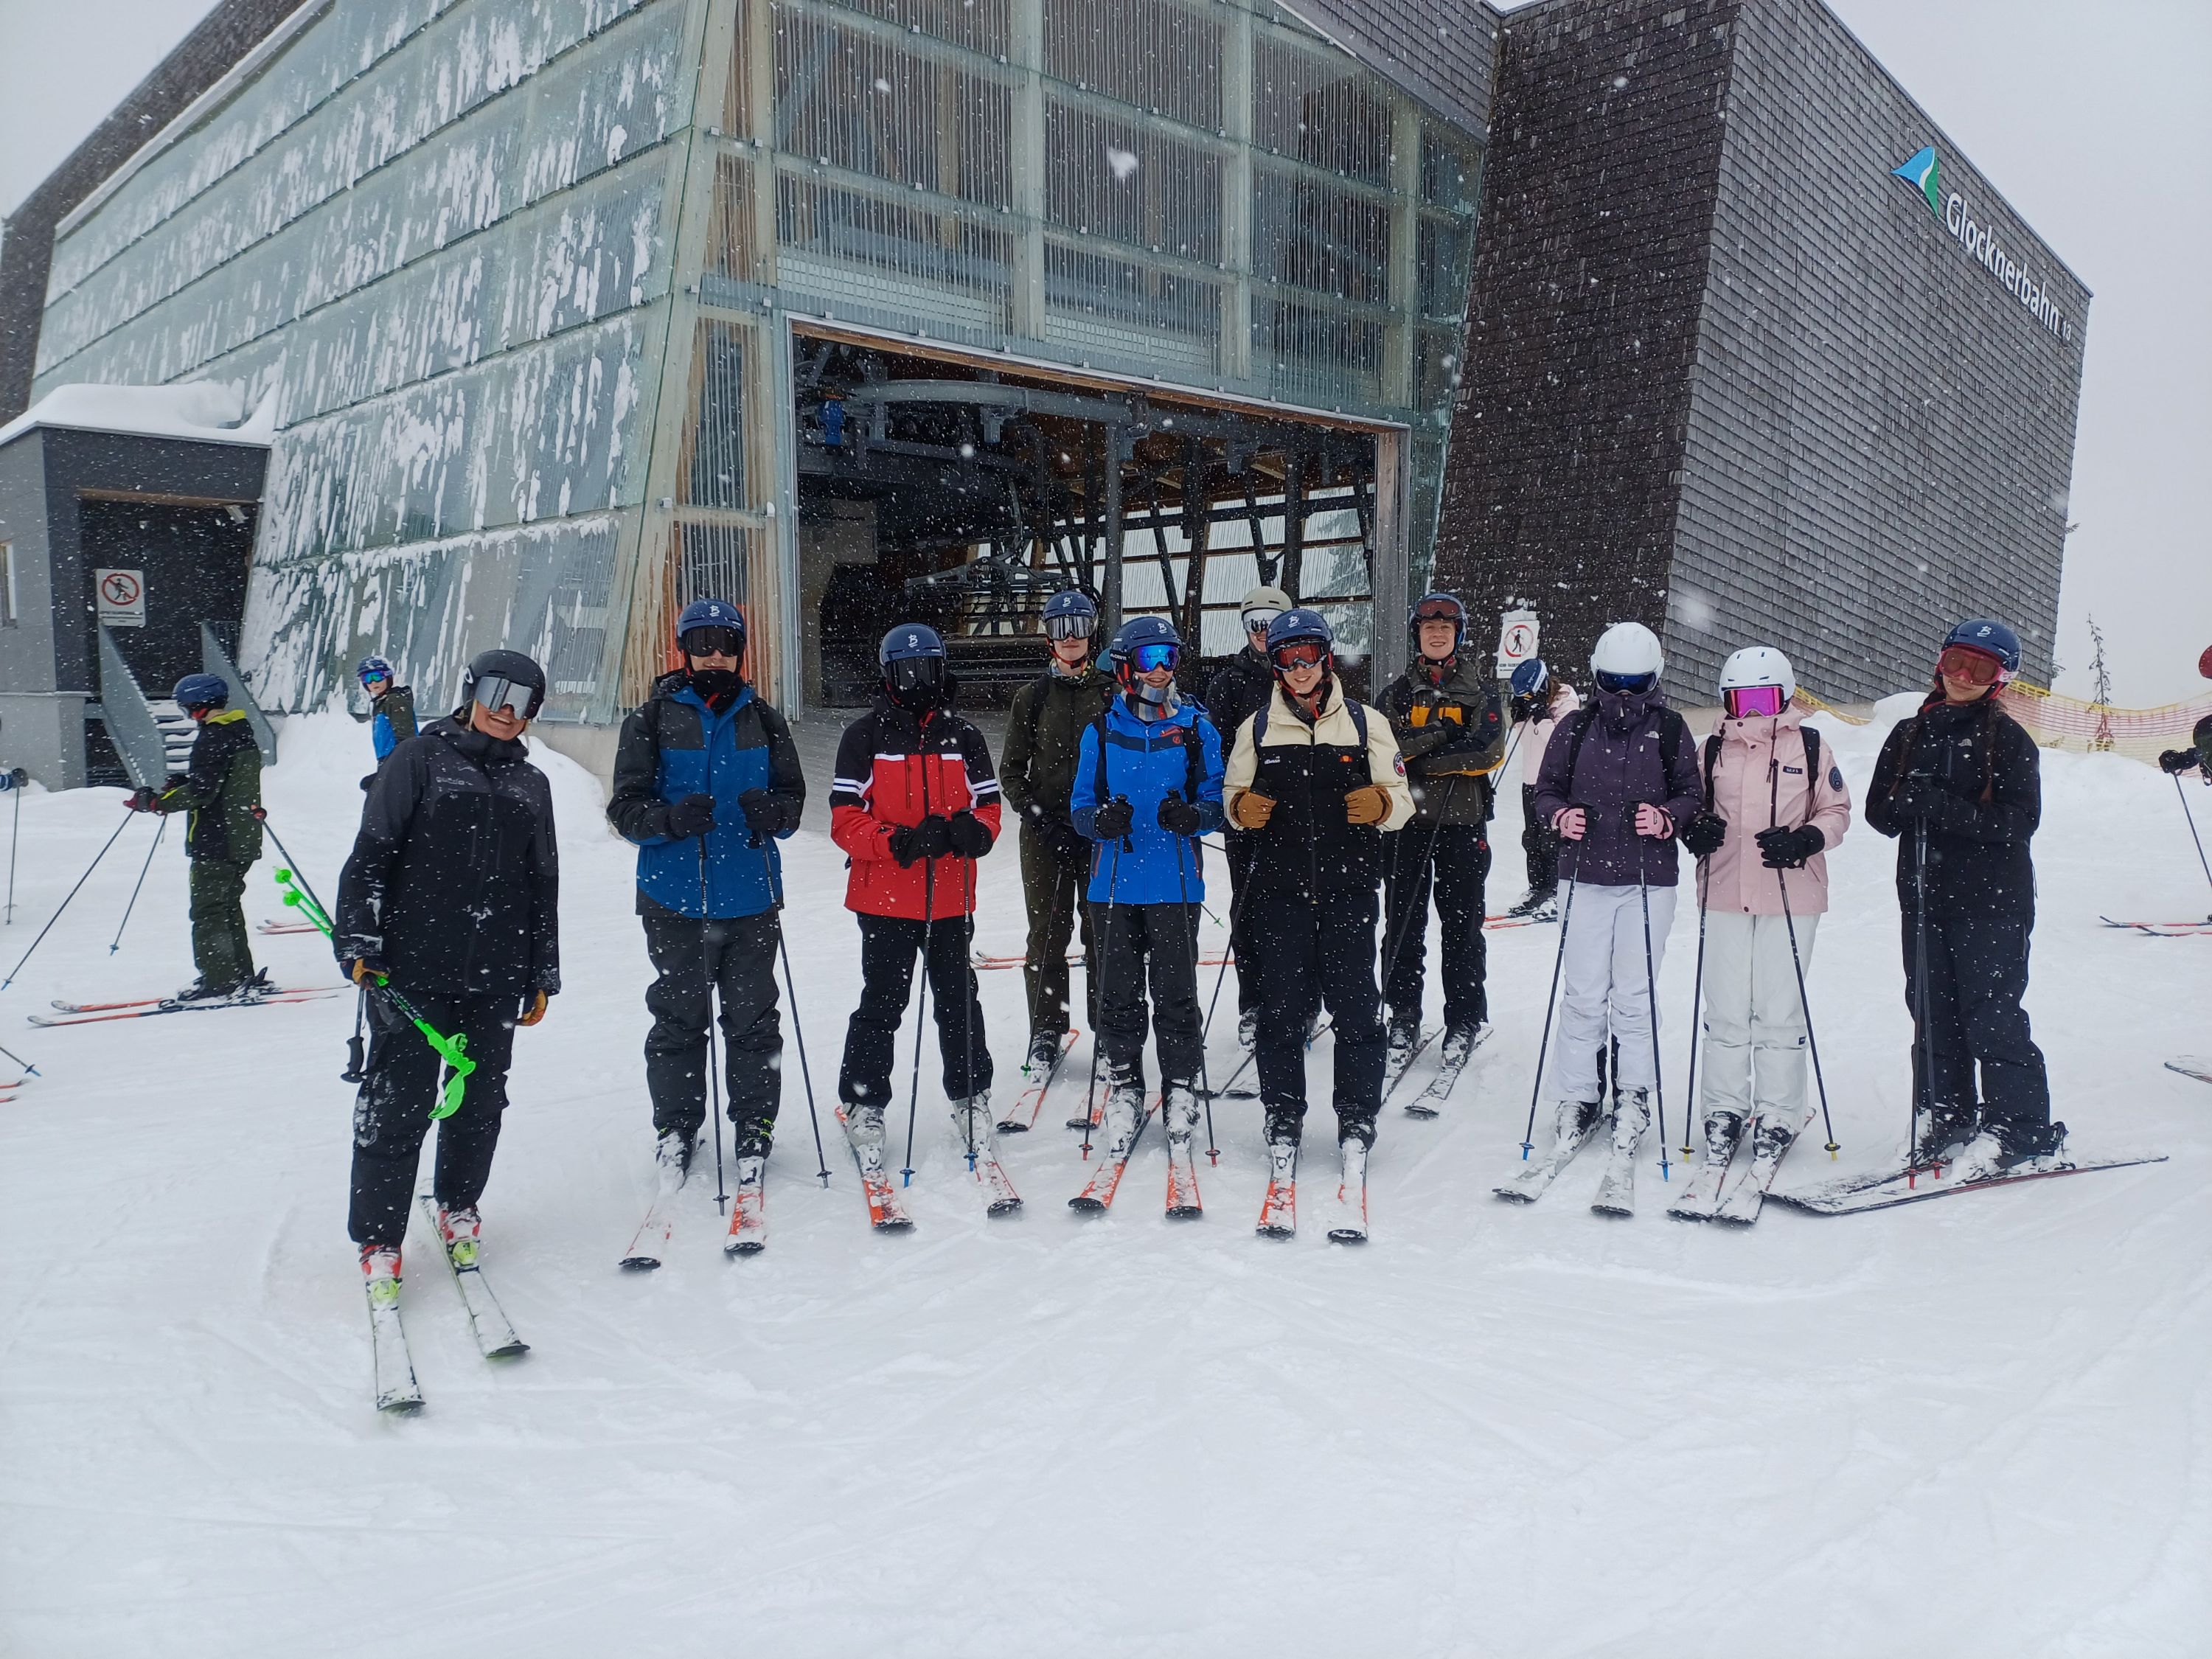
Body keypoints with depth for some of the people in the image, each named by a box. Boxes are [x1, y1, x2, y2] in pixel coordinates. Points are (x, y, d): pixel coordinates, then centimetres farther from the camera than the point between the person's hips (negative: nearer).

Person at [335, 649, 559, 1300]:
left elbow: (543, 886, 18)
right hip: (413, 969, -4)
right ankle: (377, 1238, 11)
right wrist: (358, 942, -10)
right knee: (399, 1101, -2)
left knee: (480, 1099, 11)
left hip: (496, 977, 4)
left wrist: (542, 975, 16)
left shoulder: (530, 785, 15)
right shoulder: (420, 759, 2)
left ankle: (458, 1207, 32)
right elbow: (371, 853, -3)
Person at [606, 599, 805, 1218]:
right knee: (678, 1021, 6)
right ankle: (675, 1132, 21)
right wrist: (671, 818, -22)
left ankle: (754, 1132, 18)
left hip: (751, 899, 1)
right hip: (676, 900, -1)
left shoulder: (763, 721, 8)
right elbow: (626, 807, -1)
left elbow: (793, 798, 9)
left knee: (752, 1021, 5)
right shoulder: (652, 719, 2)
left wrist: (772, 810, -14)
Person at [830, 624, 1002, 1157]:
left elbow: (988, 806, 10)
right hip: (885, 898, -2)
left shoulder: (964, 736, 9)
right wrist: (896, 842, -22)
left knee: (959, 1001, 10)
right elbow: (844, 817, -6)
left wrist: (974, 830, -13)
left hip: (951, 898, 3)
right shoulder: (866, 735, -1)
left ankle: (971, 1097, 25)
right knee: (881, 1005, 3)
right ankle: (863, 1103, 18)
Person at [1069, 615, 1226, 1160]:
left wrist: (1193, 817, -18)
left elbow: (1217, 800, 4)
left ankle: (1181, 1090, 16)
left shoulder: (1197, 727, 5)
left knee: (1176, 994, 2)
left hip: (1176, 884, -1)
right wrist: (1102, 819, -17)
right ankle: (1124, 1088, 20)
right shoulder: (1102, 730, 6)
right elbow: (1081, 805, 6)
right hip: (1114, 885, 1)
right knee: (1119, 994, 6)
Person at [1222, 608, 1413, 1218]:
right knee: (1281, 1009, 3)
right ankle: (1283, 1124, 15)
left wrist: (1380, 804, -14)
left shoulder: (1366, 723, 7)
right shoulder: (1257, 729, 11)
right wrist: (1242, 808, -8)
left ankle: (1356, 1125, 10)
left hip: (1348, 888, -1)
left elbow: (1401, 800, 8)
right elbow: (1233, 797, 15)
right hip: (1279, 888, 1)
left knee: (1355, 1008, -2)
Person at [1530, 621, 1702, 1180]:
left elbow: (1692, 792, 7)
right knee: (1583, 993, 1)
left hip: (1649, 880, -1)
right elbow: (1546, 788, 11)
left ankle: (1634, 1099, 12)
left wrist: (1666, 817, -13)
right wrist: (1560, 815, -9)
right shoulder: (1575, 727, 7)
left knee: (1634, 993, -1)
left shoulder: (1669, 729, 5)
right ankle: (1578, 1096, 12)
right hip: (1585, 877, 1)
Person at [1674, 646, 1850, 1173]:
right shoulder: (1714, 749, 8)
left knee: (1779, 1010, 1)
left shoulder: (1809, 748, 2)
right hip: (1724, 894, 2)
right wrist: (1693, 828, -5)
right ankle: (1724, 1109, 16)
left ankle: (1779, 1115, 13)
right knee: (1725, 1009, 4)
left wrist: (1805, 841, -13)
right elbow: (1690, 803, 17)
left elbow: (1837, 810, 6)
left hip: (1791, 897, -2)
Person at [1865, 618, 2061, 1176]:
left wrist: (1945, 808, -23)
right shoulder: (1910, 735, 12)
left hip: (1992, 899, -4)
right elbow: (1879, 809, 9)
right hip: (1925, 895, 5)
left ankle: (2020, 1128, 5)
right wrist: (1907, 805, -14)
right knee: (1933, 1013, 7)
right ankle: (1945, 1120, 17)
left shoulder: (2007, 738, -1)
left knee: (1992, 1014, -5)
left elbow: (2020, 819, -11)